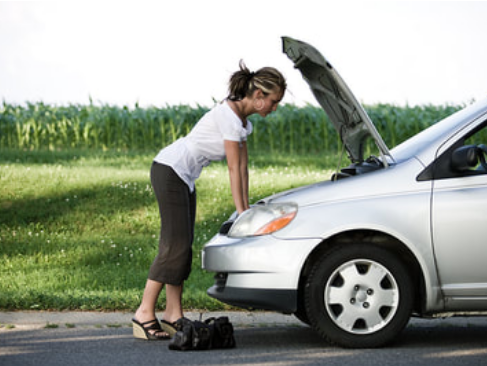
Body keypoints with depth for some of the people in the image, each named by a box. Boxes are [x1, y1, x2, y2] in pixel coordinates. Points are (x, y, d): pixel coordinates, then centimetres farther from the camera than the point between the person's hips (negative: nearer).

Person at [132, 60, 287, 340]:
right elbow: (234, 169, -18)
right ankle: (144, 314, -10)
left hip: (186, 177, 10)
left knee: (184, 246, 5)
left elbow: (243, 167, 10)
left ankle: (174, 317, 6)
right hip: (169, 170, -10)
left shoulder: (244, 121, 10)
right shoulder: (229, 115, -20)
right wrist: (241, 212, -14)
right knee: (175, 246, -12)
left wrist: (247, 208, 5)